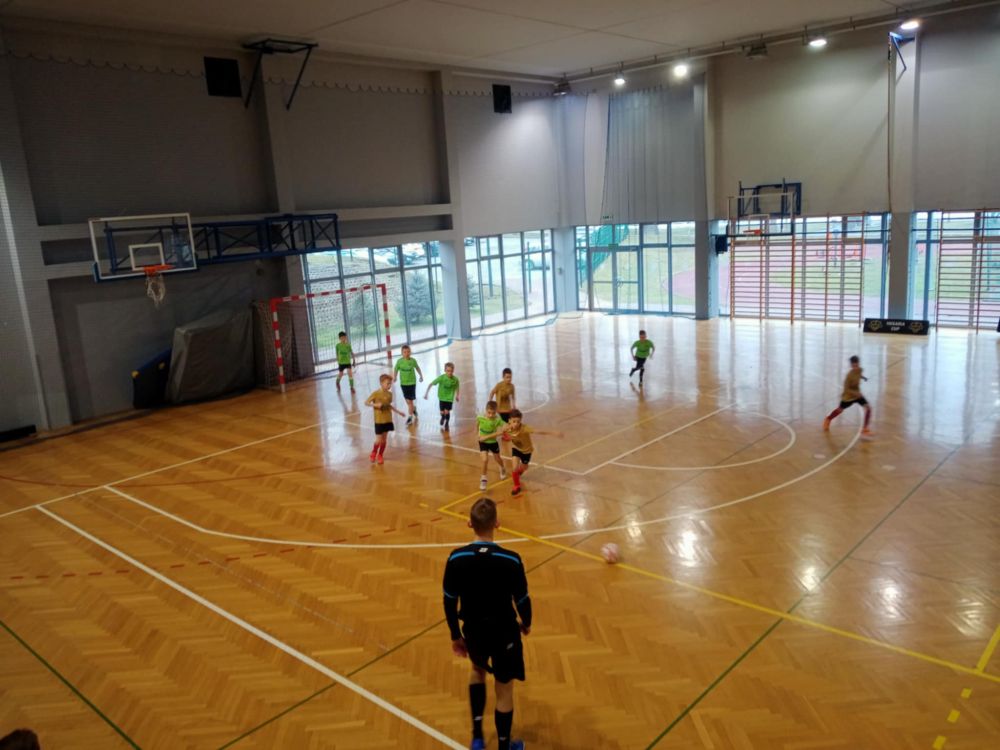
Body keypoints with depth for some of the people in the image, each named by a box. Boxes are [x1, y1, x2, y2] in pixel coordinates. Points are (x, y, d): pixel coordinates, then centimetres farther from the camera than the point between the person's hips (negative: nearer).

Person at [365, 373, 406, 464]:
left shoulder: (389, 394, 3)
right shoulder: (376, 394, -13)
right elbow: (366, 403, -10)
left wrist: (398, 412, 19)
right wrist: (376, 404, -25)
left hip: (388, 420, 5)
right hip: (379, 420, -5)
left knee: (384, 439, 10)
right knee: (379, 440, -2)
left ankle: (380, 456, 26)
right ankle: (373, 454, 24)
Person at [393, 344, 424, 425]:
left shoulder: (413, 360, -8)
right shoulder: (399, 361, -7)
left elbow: (417, 368, 10)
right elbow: (396, 370, -2)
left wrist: (421, 376, 18)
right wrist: (394, 377, -19)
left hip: (412, 382, -2)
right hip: (403, 383, 2)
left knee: (410, 401, -6)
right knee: (408, 401, 13)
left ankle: (410, 417, 1)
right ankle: (414, 408, 43)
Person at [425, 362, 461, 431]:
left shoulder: (455, 379, -19)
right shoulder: (441, 378, -25)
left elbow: (457, 387, 2)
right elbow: (431, 384, -20)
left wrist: (457, 395, 12)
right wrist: (426, 393, -21)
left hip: (450, 398, 0)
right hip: (442, 397, 0)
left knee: (447, 412, -3)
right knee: (442, 412, 8)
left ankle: (446, 424, 27)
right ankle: (442, 423, 42)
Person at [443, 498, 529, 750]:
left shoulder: (456, 559, -17)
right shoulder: (511, 560, -22)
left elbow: (449, 602, -8)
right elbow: (522, 600, -10)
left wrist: (456, 636, 8)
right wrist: (526, 623, 11)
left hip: (473, 632, 2)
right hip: (504, 633, -2)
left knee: (478, 670, 32)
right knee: (504, 691, 17)